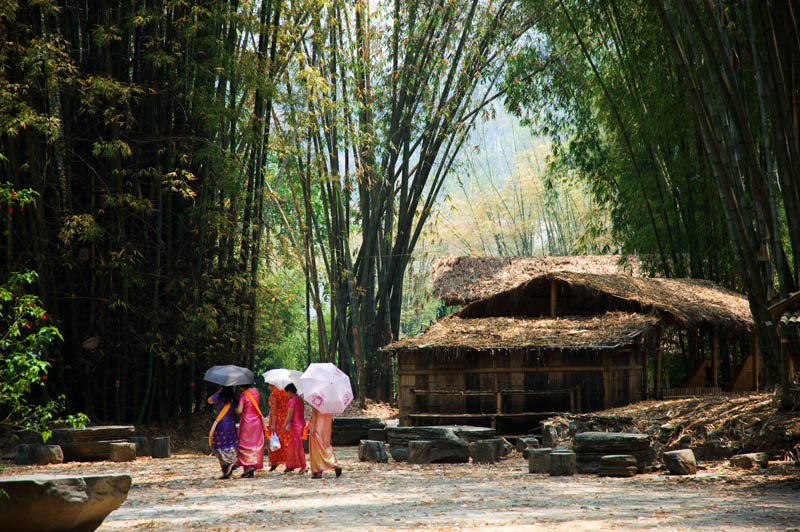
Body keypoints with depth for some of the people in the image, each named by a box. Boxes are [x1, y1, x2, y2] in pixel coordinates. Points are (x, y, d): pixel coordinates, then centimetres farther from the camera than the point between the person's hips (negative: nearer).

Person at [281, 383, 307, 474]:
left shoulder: (292, 401, -15)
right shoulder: (300, 400, 11)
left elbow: (289, 416, -17)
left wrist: (284, 425, -7)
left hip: (295, 424, -9)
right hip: (301, 422, 9)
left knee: (298, 446, -4)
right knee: (292, 445, 16)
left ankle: (303, 467, -2)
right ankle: (291, 465, 20)